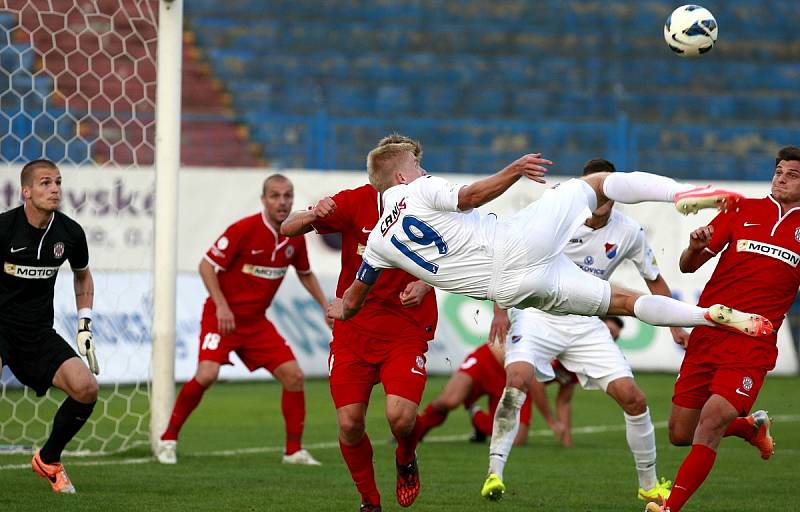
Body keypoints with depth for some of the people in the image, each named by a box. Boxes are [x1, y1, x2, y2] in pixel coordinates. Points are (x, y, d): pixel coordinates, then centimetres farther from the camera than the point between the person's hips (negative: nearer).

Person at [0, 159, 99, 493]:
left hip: (39, 334, 4)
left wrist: (85, 324, 12)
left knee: (86, 388, -14)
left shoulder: (70, 233, -1)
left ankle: (48, 459, 11)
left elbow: (82, 275, 20)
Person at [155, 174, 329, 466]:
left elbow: (305, 274, 20)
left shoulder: (295, 237, 1)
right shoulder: (244, 229, -18)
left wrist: (326, 306, 10)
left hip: (256, 321, 6)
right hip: (223, 317, -6)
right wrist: (222, 305, -23)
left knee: (293, 376, -4)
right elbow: (206, 265, -14)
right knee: (207, 374, -23)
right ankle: (168, 439, -6)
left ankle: (294, 450, 8)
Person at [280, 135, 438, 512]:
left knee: (400, 416, -20)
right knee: (349, 423, -6)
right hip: (353, 328, 1)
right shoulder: (356, 202, -6)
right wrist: (313, 215, -30)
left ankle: (406, 460, 16)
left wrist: (424, 285, -18)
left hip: (407, 329, -1)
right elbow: (287, 229, -8)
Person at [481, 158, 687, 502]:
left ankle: (649, 484, 14)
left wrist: (675, 327, 6)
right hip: (538, 314, -3)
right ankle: (494, 472, -23)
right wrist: (500, 310, -12)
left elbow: (654, 279, 13)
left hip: (586, 325, 3)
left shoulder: (629, 232, -3)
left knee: (633, 397, -6)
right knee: (518, 377, -31)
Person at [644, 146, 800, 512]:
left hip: (752, 345, -3)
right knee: (680, 434, 7)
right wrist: (696, 247, -13)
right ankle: (751, 427, 35)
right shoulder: (743, 211, 9)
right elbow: (688, 266, 8)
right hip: (706, 335, 3)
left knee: (711, 422, -22)